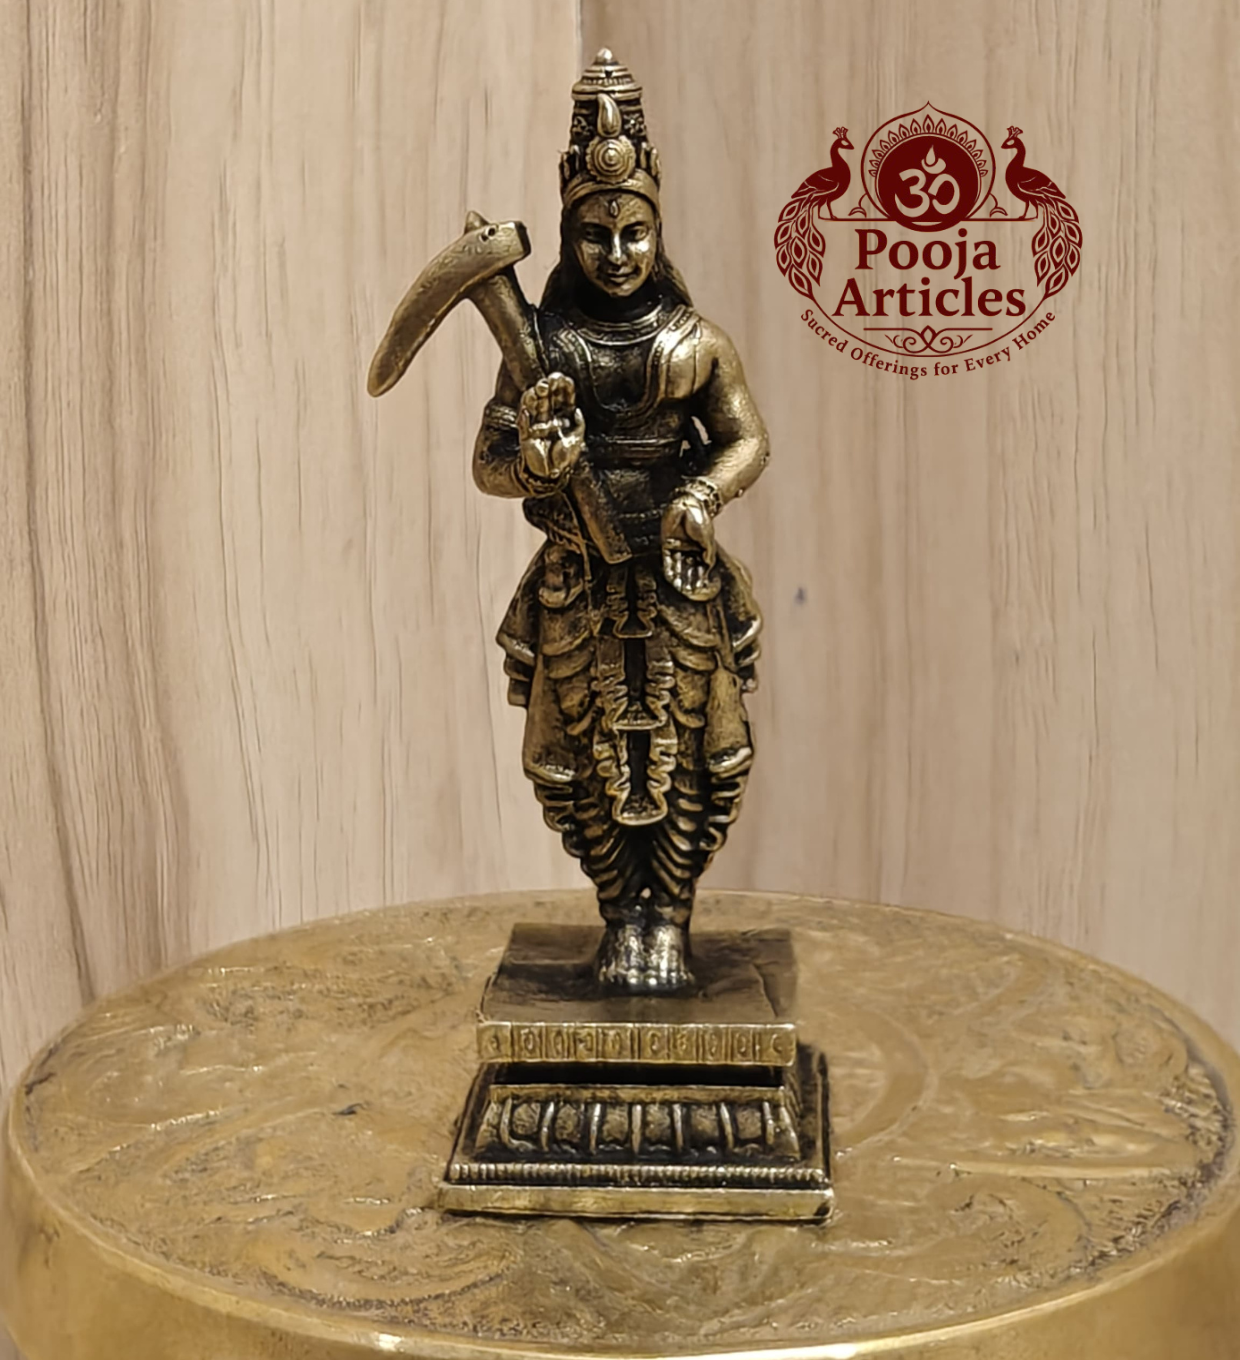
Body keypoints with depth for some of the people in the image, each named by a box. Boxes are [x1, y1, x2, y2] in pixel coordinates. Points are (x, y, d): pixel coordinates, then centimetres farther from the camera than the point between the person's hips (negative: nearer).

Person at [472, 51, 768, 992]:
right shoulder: (543, 349, 0)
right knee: (584, 764, 6)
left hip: (680, 588, 0)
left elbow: (749, 438, 2)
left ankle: (667, 921, 20)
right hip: (578, 590, 1)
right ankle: (622, 920, 24)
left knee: (687, 757, 3)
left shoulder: (698, 344, 0)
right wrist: (532, 458, -21)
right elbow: (487, 463, 1)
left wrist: (705, 493, -17)